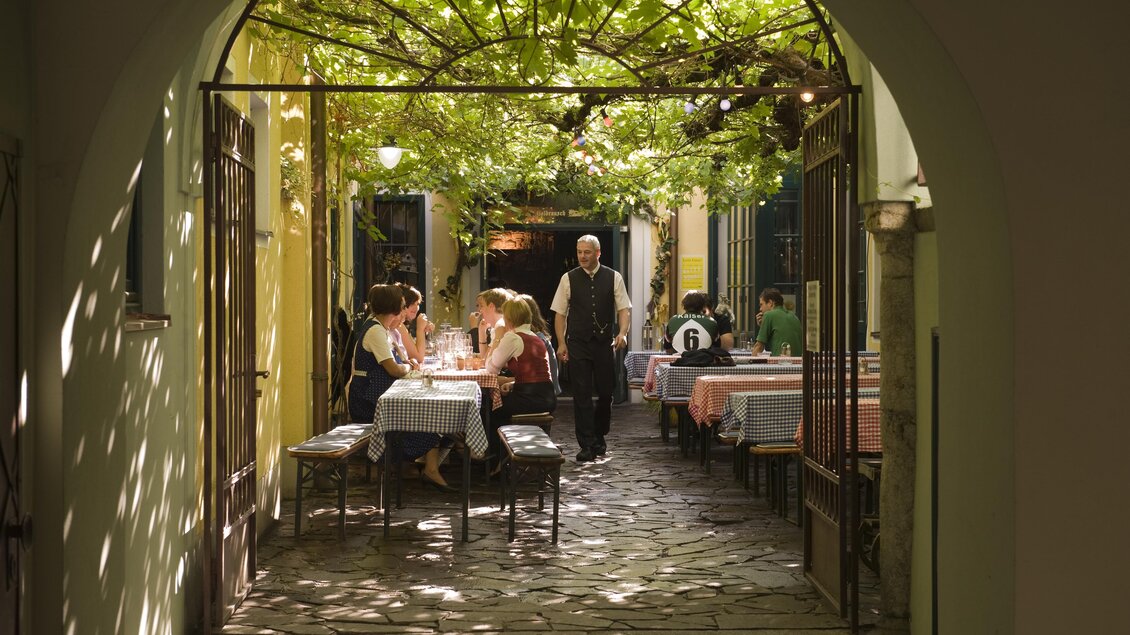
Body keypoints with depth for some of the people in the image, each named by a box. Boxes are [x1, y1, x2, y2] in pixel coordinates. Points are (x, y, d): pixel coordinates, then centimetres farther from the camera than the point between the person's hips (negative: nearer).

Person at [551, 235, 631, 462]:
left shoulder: (613, 278, 2)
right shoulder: (568, 279, 2)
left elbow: (624, 308, 1)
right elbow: (560, 313, 3)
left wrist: (622, 333, -16)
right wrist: (561, 343, -5)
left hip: (605, 343, 1)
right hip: (578, 344, -1)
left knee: (606, 392, 8)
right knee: (582, 394, -3)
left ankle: (599, 436, 30)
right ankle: (587, 445, 2)